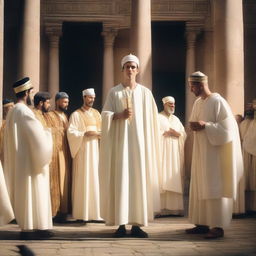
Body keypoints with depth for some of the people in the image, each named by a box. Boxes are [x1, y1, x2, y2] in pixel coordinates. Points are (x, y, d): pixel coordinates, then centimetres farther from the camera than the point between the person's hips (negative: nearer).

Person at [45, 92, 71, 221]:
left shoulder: (65, 117, 20)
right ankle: (55, 211, -7)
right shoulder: (49, 116, -1)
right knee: (56, 180, -9)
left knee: (65, 180, 4)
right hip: (55, 152, -7)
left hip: (65, 153, 7)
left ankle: (63, 209, 7)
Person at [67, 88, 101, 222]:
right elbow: (70, 132, -8)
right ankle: (82, 212, -3)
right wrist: (85, 134, -19)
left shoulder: (96, 113, 16)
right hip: (83, 150, -5)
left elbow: (101, 129, 18)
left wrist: (100, 134, -4)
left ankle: (96, 210, 5)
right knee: (83, 180, -7)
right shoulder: (76, 114, 0)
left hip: (95, 149, 5)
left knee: (96, 179, 2)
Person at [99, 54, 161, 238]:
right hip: (120, 141, -1)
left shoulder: (145, 93, 9)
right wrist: (119, 115, -17)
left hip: (139, 141, 1)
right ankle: (121, 224, -1)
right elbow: (105, 115, 3)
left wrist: (151, 144, 0)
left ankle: (136, 224, 3)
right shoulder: (114, 92, 7)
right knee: (120, 179, -4)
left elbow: (152, 119, 8)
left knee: (139, 179, -2)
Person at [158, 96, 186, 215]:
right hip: (163, 151, -5)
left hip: (175, 152, 5)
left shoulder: (176, 119, 19)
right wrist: (166, 132, -9)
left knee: (174, 178, -2)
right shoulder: (158, 117, 4)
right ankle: (162, 207, -14)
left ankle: (175, 207, -3)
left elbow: (184, 134, 13)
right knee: (163, 178, -12)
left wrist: (177, 133, -6)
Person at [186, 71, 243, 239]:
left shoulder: (217, 101, -13)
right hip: (201, 151, 8)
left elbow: (227, 127, -16)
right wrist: (194, 125, -1)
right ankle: (203, 223, 14)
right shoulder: (198, 103, 11)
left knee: (214, 187, -7)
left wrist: (205, 125, -20)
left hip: (215, 151, -8)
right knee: (200, 186, 8)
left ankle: (218, 226, -3)